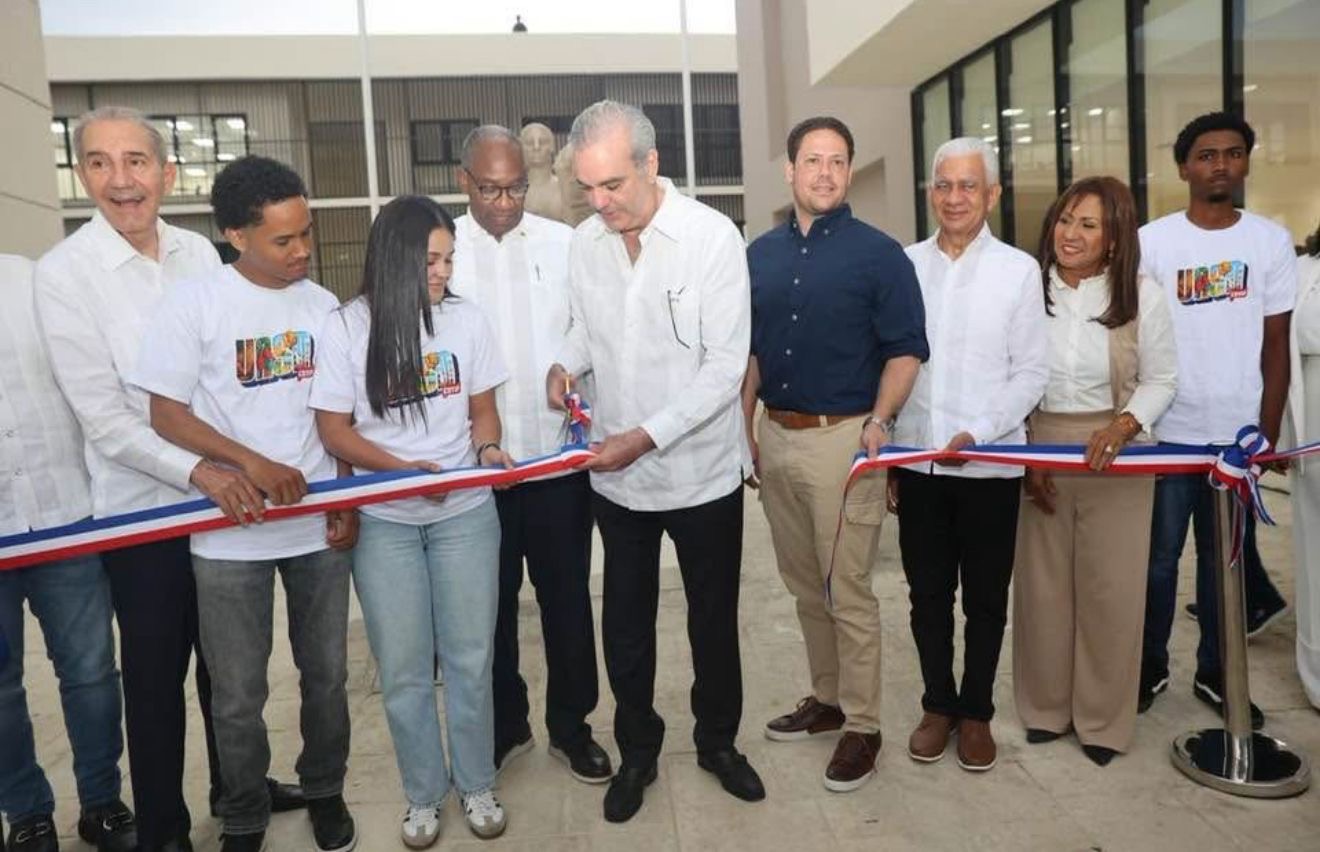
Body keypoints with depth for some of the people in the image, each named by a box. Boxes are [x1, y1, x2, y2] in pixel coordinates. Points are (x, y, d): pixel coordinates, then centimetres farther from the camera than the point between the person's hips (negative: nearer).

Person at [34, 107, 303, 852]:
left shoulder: (200, 252, 1)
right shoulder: (64, 273, -12)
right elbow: (103, 418, -15)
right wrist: (196, 472, -23)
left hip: (226, 489, 4)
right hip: (144, 506, -4)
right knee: (157, 672, 11)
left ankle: (237, 782, 40)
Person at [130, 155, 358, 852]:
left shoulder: (324, 305, 4)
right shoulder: (193, 303, -7)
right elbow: (167, 415, -6)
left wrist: (348, 502, 2)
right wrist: (251, 462, -18)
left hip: (319, 525, 3)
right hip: (232, 533, -2)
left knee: (327, 675, 13)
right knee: (238, 696, 8)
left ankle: (325, 792, 36)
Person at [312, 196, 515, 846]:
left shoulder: (466, 319, -3)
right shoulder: (347, 328, -8)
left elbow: (483, 407, 6)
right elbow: (333, 428, -5)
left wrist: (487, 449, -14)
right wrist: (401, 467, -19)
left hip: (465, 513, 1)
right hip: (384, 521, -1)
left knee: (470, 657, 9)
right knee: (403, 667, 9)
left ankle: (476, 784, 29)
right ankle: (423, 793, 29)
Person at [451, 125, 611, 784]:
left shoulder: (564, 244, 1)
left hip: (559, 455, 1)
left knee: (567, 597, 11)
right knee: (490, 602, 13)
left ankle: (571, 726, 30)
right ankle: (502, 728, 32)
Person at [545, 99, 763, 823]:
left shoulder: (712, 237, -15)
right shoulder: (585, 241, -1)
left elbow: (725, 367, -17)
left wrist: (644, 436, -23)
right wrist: (565, 363, -6)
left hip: (703, 475, -3)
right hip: (616, 478, 4)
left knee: (714, 620, 15)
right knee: (625, 624, 15)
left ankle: (717, 741, 39)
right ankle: (637, 750, 37)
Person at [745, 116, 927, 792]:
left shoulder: (879, 254, -5)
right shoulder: (761, 254, 10)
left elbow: (906, 350, -6)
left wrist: (878, 421, -17)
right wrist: (743, 425, 11)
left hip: (843, 438, -5)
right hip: (775, 437, 5)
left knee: (848, 591, 1)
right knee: (804, 584, 16)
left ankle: (862, 726, 15)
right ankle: (827, 697, 32)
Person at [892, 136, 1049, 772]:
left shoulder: (1018, 269, 0)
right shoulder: (904, 265, 4)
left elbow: (1031, 372, -2)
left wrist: (976, 432, -15)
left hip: (989, 463, -1)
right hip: (917, 459, 2)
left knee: (985, 596, 10)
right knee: (927, 593, 11)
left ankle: (976, 711, 27)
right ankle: (938, 704, 28)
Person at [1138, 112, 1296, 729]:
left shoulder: (1272, 241, 4)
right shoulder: (1151, 241, -2)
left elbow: (1275, 345, 6)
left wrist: (1267, 435, 3)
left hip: (1239, 433, 2)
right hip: (1167, 432, -2)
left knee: (1223, 558, 12)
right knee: (1159, 557, 7)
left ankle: (1214, 672, 26)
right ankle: (1150, 668, 22)